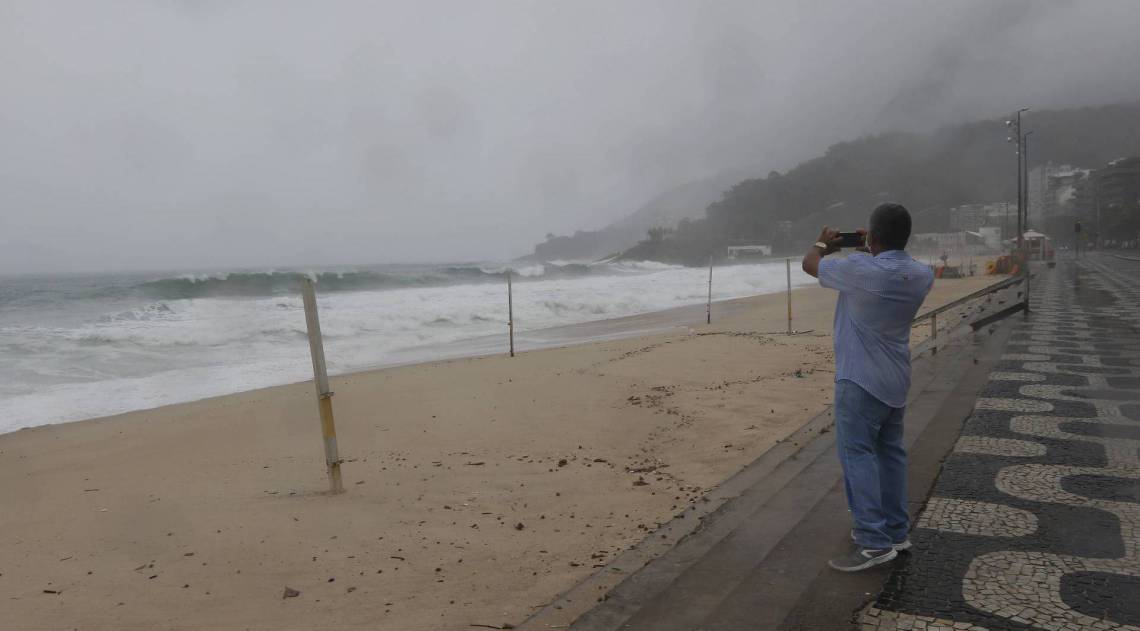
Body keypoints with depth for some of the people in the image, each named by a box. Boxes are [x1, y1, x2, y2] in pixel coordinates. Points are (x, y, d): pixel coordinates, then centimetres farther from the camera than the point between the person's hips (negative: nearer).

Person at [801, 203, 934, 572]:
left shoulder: (860, 271, -21)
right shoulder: (922, 275, -1)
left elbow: (809, 264, -4)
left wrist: (823, 244, 16)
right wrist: (874, 251, 29)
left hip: (860, 380, -8)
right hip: (896, 380, 8)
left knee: (856, 454, -5)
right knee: (890, 452, 15)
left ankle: (874, 542, -7)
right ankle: (895, 530, 24)